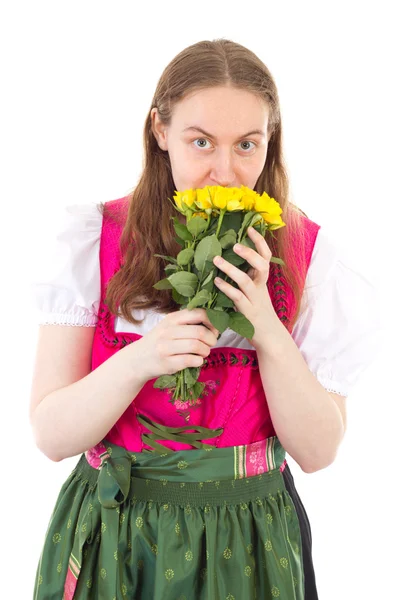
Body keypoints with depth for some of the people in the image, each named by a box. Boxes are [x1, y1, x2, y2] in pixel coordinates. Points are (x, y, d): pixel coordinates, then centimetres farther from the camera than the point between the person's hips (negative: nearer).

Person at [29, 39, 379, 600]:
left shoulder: (306, 251, -8)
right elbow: (50, 435, -11)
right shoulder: (96, 238, -10)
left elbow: (318, 450, -9)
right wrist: (138, 362, -28)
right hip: (111, 541, 0)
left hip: (248, 547, 0)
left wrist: (268, 329, -22)